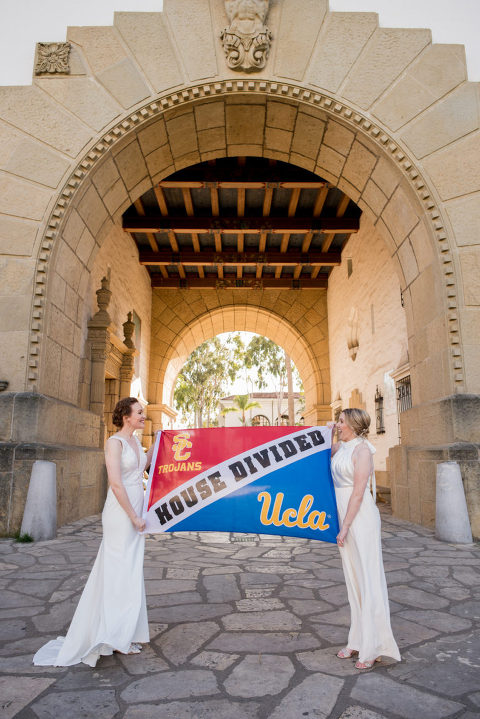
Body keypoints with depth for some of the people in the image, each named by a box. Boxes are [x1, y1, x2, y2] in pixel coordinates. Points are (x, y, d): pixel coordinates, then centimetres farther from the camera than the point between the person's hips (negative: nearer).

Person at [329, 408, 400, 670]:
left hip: (360, 516, -8)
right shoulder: (340, 448, 10)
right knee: (352, 578, 14)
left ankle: (374, 647, 10)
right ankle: (358, 641, 25)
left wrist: (345, 526, -17)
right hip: (344, 514, 8)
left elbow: (358, 492, -17)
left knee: (367, 577, -1)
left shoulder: (362, 449, -13)